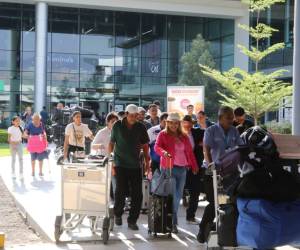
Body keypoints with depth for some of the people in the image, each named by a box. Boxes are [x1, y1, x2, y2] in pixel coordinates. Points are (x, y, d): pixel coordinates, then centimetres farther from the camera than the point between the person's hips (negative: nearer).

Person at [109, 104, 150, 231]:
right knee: (121, 191, -1)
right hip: (120, 164, -2)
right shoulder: (118, 126, 0)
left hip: (135, 165, 2)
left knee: (137, 194, -1)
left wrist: (147, 162, 8)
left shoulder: (140, 128, 4)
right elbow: (112, 143, 6)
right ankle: (118, 215, 24)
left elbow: (145, 145, 11)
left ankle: (132, 220, 10)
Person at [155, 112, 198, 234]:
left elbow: (190, 152, 17)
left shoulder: (184, 137, 17)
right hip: (169, 168, -5)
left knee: (178, 196, 9)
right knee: (172, 196, -10)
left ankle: (173, 219, 24)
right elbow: (157, 147, -13)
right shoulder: (163, 134, 3)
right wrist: (164, 152, -34)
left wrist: (194, 167, 13)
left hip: (182, 169, 5)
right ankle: (173, 223, -6)